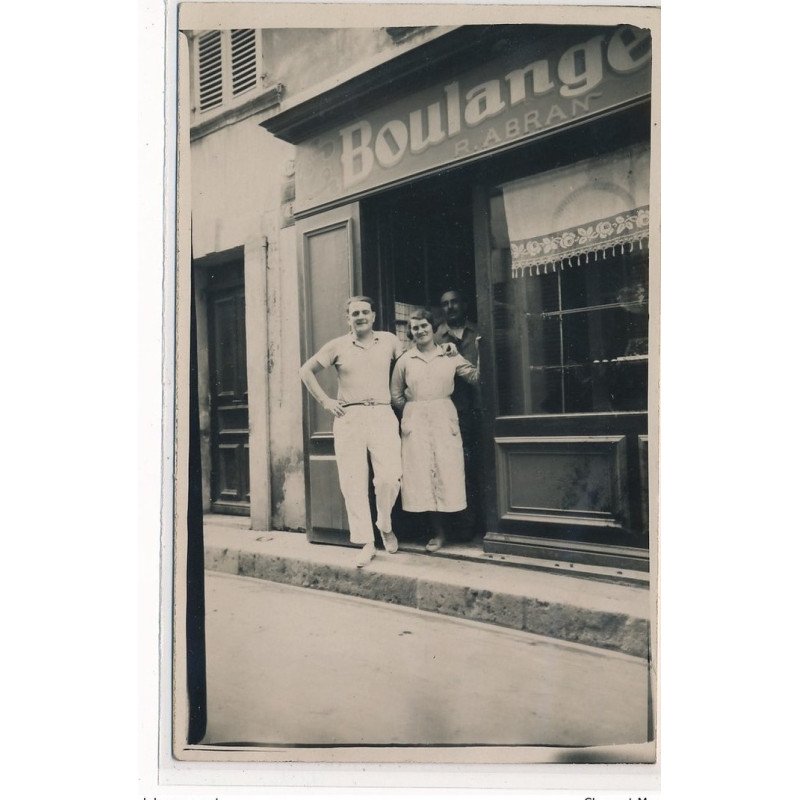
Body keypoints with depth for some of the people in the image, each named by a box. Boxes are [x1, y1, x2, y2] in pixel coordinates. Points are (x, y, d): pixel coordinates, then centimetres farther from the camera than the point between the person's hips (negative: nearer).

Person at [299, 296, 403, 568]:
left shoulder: (389, 341, 10)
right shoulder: (337, 346, 8)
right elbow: (306, 371, 14)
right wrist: (325, 401, 6)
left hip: (382, 415, 0)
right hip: (348, 418, 0)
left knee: (389, 477, -13)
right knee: (353, 481, -3)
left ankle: (385, 526, 15)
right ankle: (366, 543, 6)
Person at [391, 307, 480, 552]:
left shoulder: (450, 356, 6)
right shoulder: (405, 360, 6)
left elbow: (475, 376, -3)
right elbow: (395, 395, 11)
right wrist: (414, 412, 6)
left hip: (444, 419, 0)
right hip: (415, 422, 1)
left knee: (447, 472, -1)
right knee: (423, 475, 0)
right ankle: (438, 532, 10)